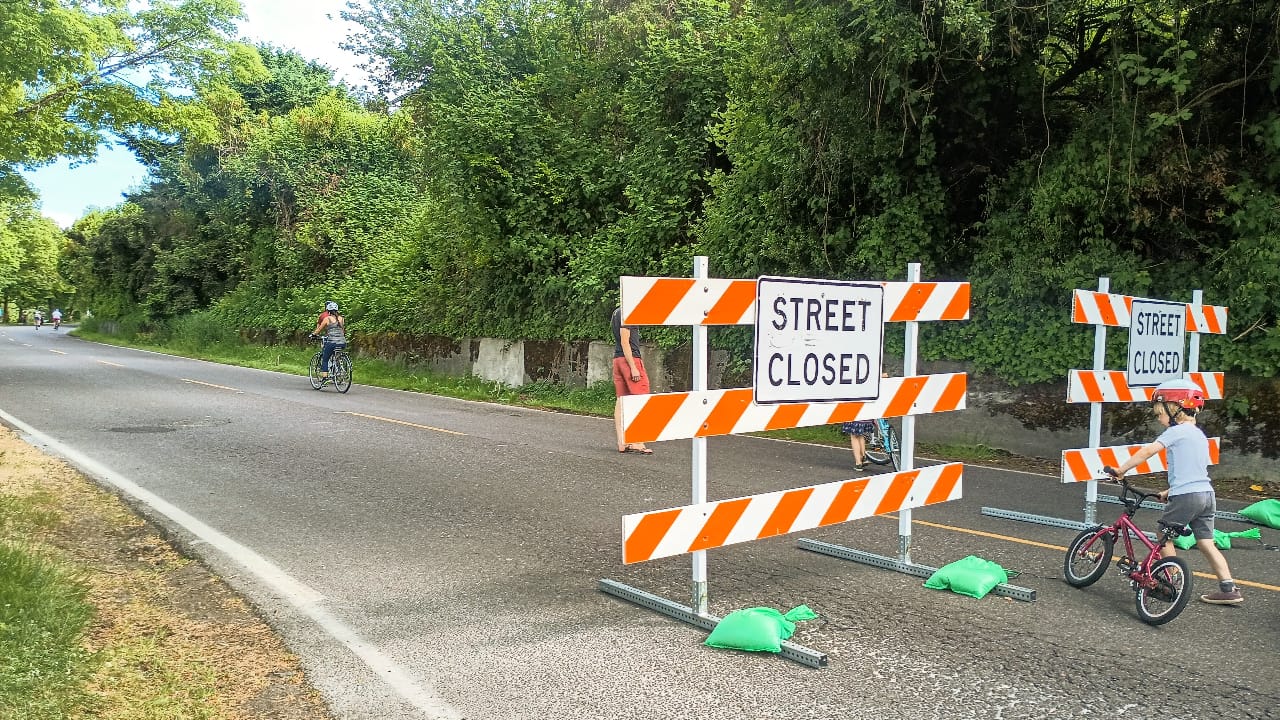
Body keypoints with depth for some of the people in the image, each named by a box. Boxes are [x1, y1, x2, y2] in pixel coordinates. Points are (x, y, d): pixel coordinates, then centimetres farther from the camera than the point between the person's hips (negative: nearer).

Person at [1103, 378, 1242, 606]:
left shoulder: (1177, 431, -8)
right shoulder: (1199, 434, 19)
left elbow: (1149, 450, -18)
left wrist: (1121, 469, -14)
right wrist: (1170, 492, 26)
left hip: (1186, 496, -8)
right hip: (1207, 494, 8)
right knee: (1206, 543, 12)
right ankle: (1229, 589, 11)